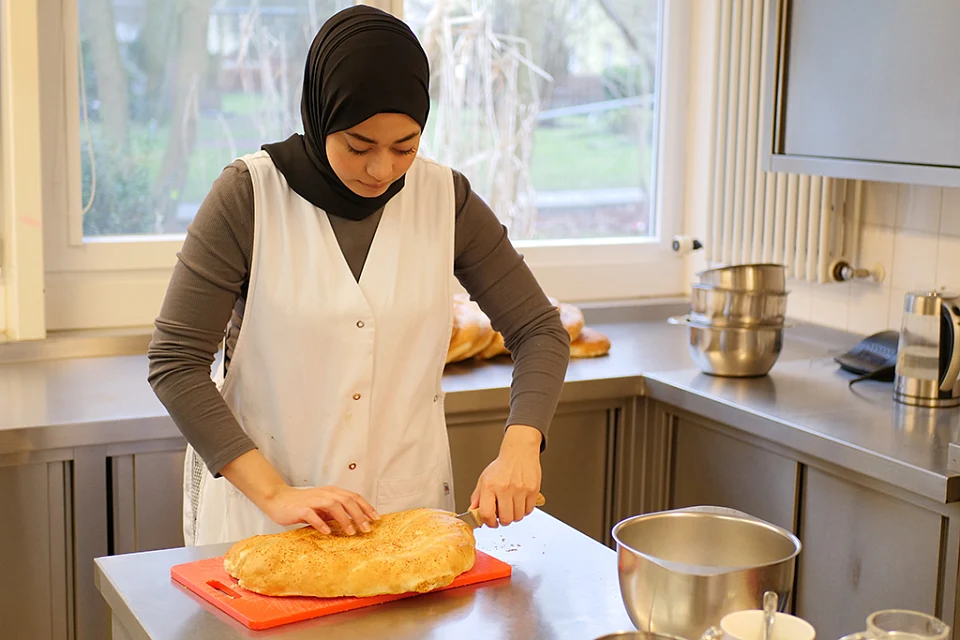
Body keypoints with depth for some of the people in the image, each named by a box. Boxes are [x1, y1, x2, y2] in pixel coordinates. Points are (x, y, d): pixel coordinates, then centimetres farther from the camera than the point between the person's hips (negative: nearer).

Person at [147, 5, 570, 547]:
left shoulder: (446, 198, -4)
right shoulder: (250, 196, -12)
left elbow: (540, 330, 1)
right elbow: (176, 363, -12)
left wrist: (519, 449, -16)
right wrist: (274, 492, -20)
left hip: (411, 508, 3)